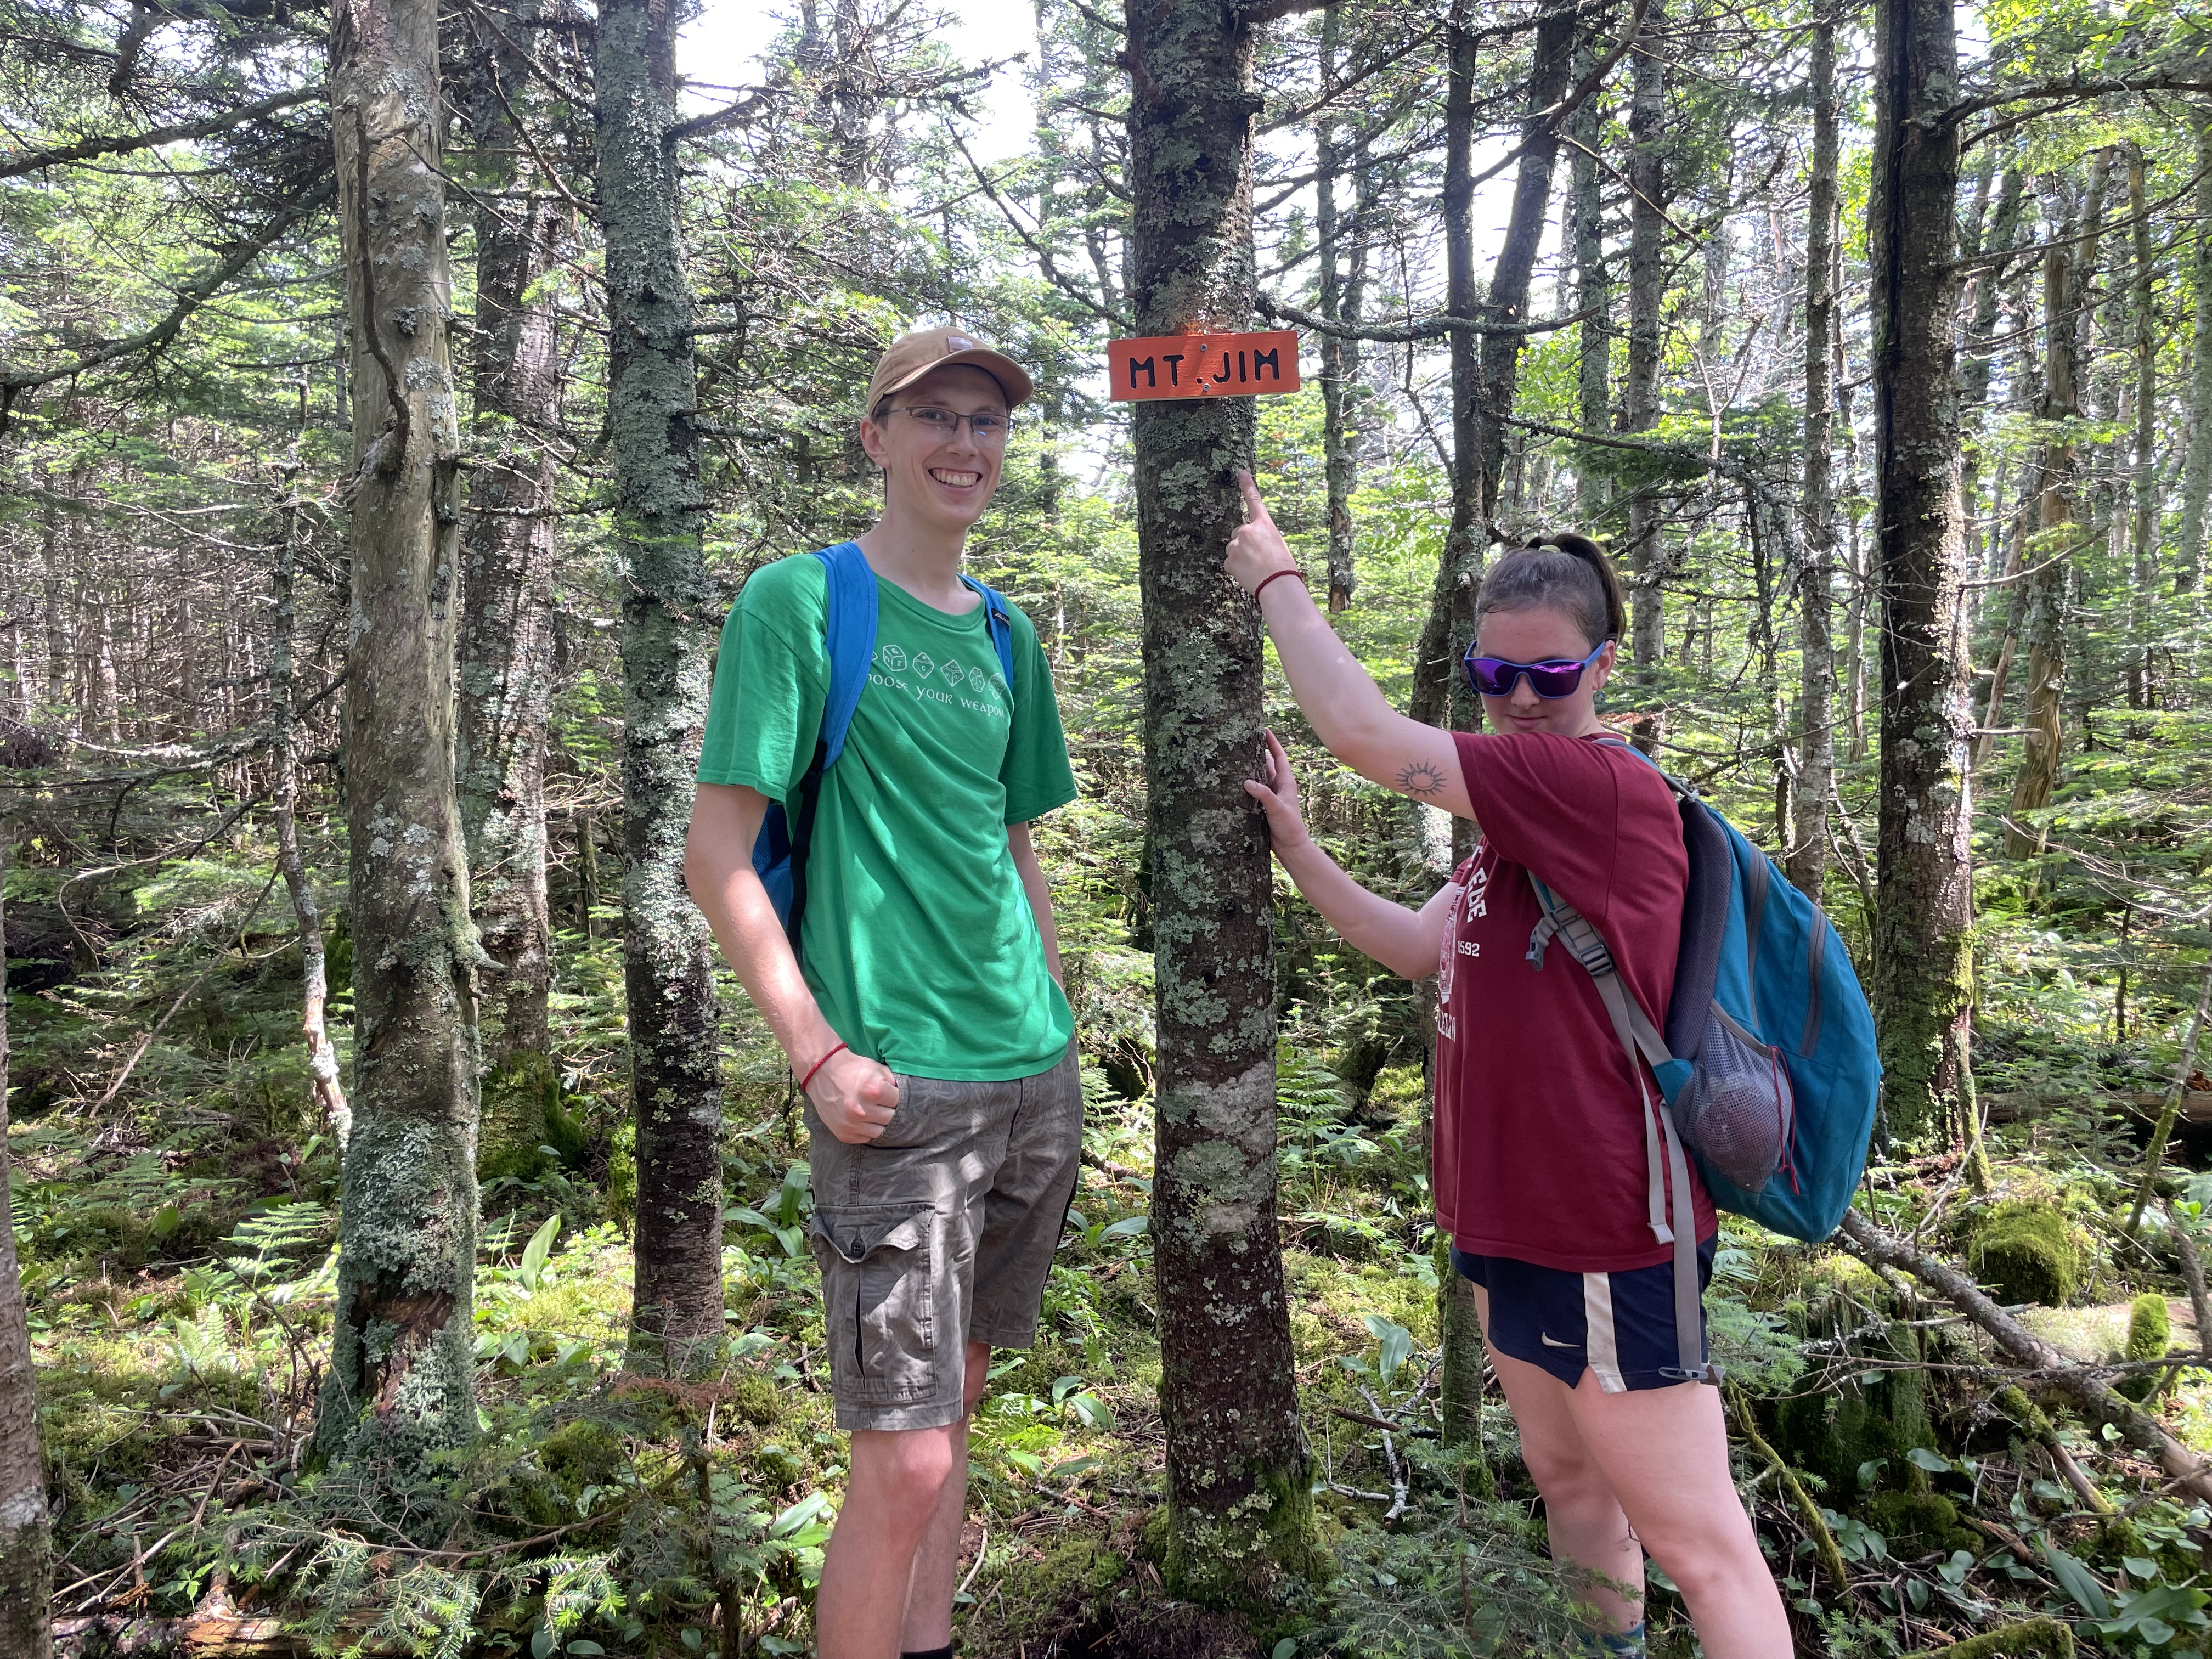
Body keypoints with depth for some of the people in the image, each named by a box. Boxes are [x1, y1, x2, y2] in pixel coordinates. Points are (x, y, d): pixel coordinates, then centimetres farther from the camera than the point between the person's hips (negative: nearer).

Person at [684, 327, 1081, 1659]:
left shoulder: (1006, 636, 14)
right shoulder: (801, 602, -5)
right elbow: (718, 853, -9)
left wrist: (1056, 1016, 13)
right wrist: (819, 1050, -15)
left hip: (1034, 1074, 7)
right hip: (896, 1084, -6)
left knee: (957, 1393, 17)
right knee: (908, 1455, -6)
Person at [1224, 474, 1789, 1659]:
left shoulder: (1604, 785, -21)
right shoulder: (1521, 817, 9)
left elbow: (1363, 732, -23)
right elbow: (1421, 949, 14)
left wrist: (1275, 579, -10)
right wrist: (1292, 843, 6)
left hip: (1605, 1235, -10)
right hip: (1518, 1217, 10)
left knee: (1698, 1546, 3)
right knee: (1567, 1483, 26)